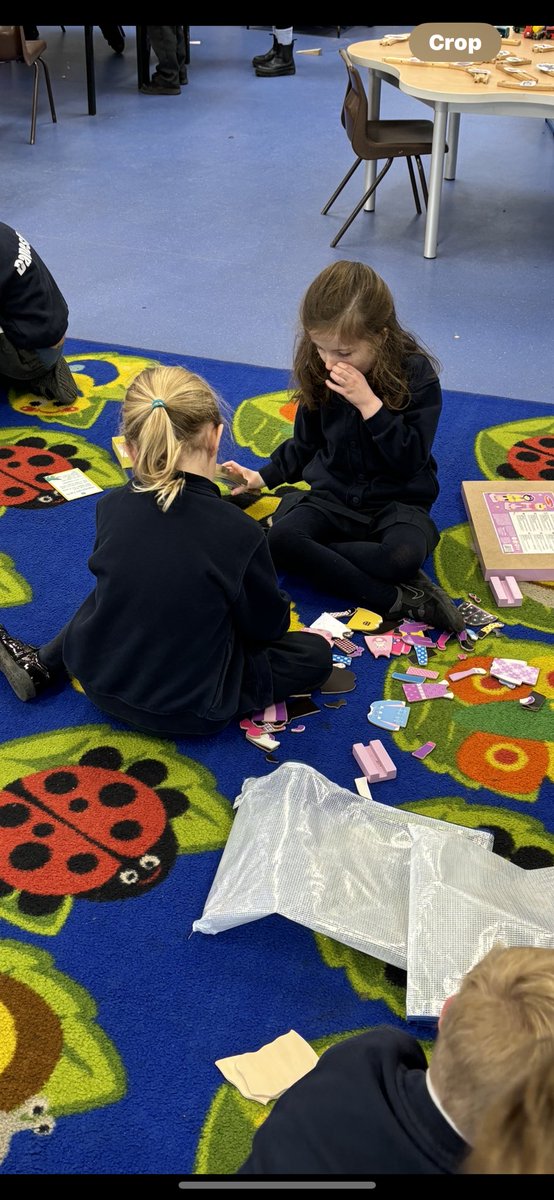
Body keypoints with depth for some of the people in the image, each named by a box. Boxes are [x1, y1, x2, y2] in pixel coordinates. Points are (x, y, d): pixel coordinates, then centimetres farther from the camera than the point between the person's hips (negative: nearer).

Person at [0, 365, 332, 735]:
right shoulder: (239, 534, -25)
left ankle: (40, 664, 18)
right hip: (187, 712, -5)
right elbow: (268, 626, -9)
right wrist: (279, 608, 14)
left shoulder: (111, 508, -12)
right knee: (316, 653, 9)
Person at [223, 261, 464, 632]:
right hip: (331, 495, 4)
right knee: (279, 538, -30)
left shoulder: (415, 374, -12)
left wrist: (368, 403, -25)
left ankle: (315, 561, -22)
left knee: (404, 553, -39)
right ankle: (396, 599, -29)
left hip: (396, 500, -4)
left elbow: (412, 459, -18)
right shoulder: (319, 373, 0)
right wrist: (262, 477, 3)